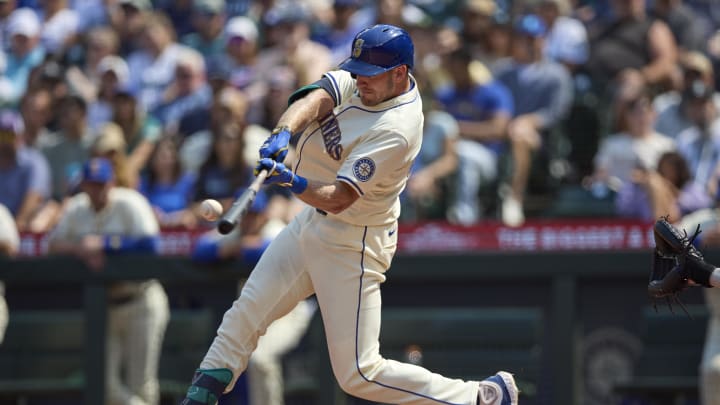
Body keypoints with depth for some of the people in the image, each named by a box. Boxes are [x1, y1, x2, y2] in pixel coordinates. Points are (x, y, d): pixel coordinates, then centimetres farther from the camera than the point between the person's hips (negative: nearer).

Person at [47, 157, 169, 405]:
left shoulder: (129, 203, -11)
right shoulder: (76, 209, 5)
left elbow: (149, 244, -24)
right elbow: (54, 245, 3)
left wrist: (103, 243, -23)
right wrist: (81, 250, -17)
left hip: (140, 303, -5)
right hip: (101, 306, 5)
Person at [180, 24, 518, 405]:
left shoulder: (395, 130, -28)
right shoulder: (362, 80, -5)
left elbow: (338, 199, -33)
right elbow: (315, 100, -21)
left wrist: (294, 182, -50)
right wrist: (284, 132, -41)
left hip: (352, 244, -9)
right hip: (312, 223, 9)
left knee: (360, 373, -8)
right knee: (245, 315, 10)